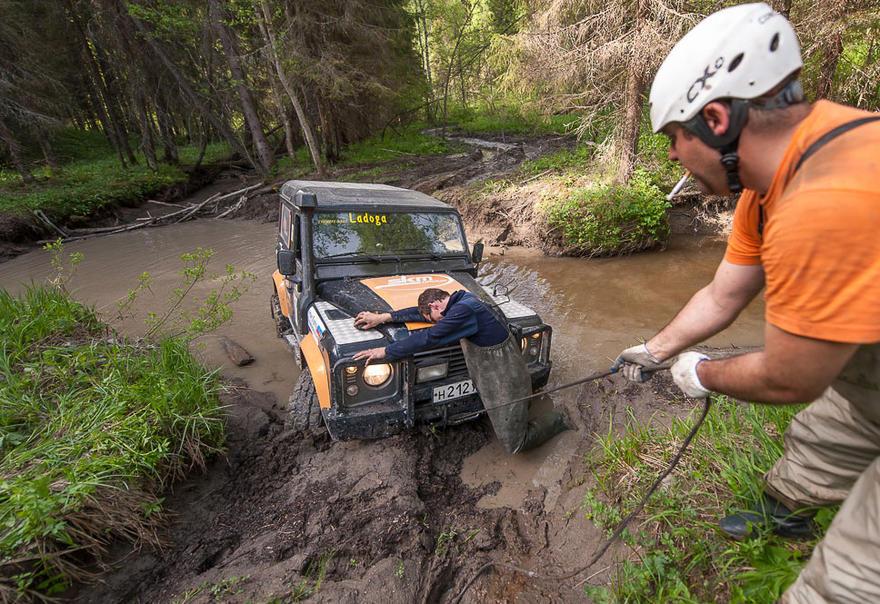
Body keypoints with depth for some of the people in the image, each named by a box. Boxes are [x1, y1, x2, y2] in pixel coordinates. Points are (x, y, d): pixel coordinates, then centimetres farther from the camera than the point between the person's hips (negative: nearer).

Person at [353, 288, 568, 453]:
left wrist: (385, 351, -20)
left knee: (514, 445, 2)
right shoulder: (460, 298, 1)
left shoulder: (462, 311, -27)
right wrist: (382, 317, 5)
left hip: (505, 376, -9)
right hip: (490, 372, 9)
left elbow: (428, 338, -28)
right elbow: (419, 311, 8)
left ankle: (556, 420, 20)